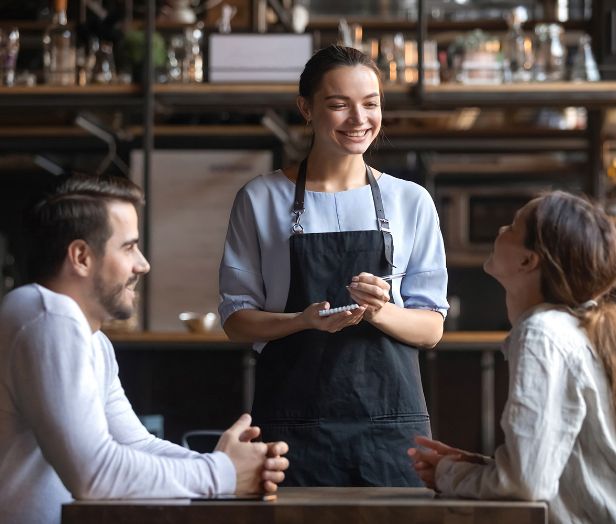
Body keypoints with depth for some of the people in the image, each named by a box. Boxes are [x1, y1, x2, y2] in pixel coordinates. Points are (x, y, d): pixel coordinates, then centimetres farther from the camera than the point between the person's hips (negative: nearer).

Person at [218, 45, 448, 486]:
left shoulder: (411, 201, 8)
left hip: (391, 421, 1)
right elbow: (237, 320, 4)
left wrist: (380, 312, -15)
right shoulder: (261, 200, 5)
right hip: (293, 423, -1)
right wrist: (305, 320, -15)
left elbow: (431, 328, 7)